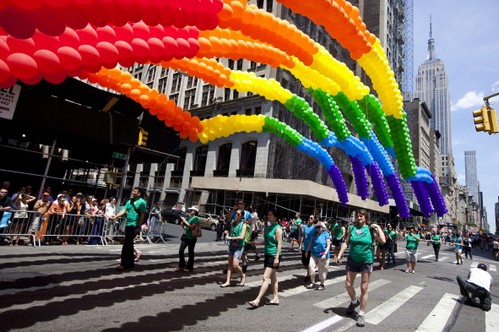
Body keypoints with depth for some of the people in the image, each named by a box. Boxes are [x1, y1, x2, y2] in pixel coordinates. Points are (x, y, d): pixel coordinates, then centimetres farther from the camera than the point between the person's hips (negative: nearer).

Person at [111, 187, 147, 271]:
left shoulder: (141, 202, -10)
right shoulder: (130, 201, 14)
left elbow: (143, 215, -14)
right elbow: (124, 210, 10)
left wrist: (139, 227, -18)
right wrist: (115, 216, -5)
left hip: (134, 226, -8)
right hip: (128, 224, 8)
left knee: (126, 244, -9)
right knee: (129, 244, 14)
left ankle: (124, 264, -1)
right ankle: (131, 263, 25)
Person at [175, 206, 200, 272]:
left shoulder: (195, 218, -8)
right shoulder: (190, 218, 15)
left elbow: (192, 227, -21)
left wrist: (185, 221, -16)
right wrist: (182, 225, 3)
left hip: (191, 238, -7)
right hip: (185, 236, 7)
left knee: (190, 253, 4)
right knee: (181, 251, -1)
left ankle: (189, 267, 16)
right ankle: (181, 266, 9)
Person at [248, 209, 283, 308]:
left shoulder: (277, 228, -13)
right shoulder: (267, 227, 11)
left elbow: (279, 243, -17)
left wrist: (277, 257, -21)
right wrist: (256, 242, 8)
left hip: (274, 255, -9)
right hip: (268, 254, 9)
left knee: (266, 277, -9)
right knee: (273, 278, 15)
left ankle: (257, 300, -8)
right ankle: (276, 299, 25)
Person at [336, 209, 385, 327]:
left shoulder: (371, 229, -6)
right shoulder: (352, 228, 0)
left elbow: (383, 241, -15)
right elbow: (346, 242, 3)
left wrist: (378, 227, -15)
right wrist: (340, 254, -4)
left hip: (366, 261, -3)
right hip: (352, 260, 3)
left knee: (364, 289, 3)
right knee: (348, 285, 10)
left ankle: (361, 315, 16)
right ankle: (354, 301, 40)